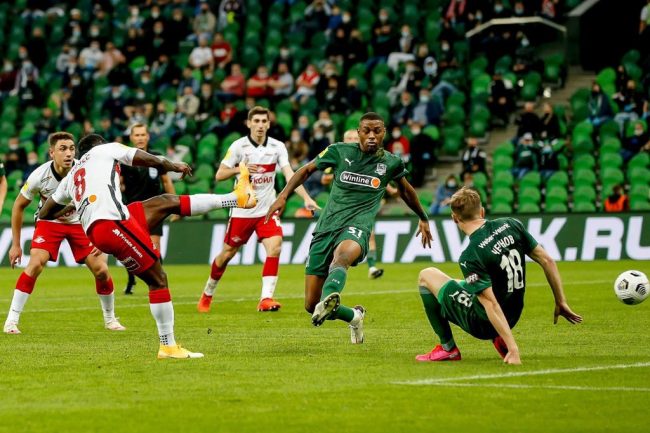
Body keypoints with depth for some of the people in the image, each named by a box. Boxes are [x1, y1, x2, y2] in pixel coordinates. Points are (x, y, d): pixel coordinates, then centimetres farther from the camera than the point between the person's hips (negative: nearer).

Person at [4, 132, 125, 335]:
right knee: (35, 264, -23)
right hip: (49, 221, -1)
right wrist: (16, 244, -6)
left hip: (80, 222, 1)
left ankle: (110, 318, 16)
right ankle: (12, 319, -15)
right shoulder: (39, 176, -24)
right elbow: (19, 206, -8)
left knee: (101, 270, -9)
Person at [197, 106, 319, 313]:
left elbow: (289, 174, -12)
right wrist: (239, 169, -24)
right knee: (227, 254, 8)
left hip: (267, 210, 1)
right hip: (242, 210, -1)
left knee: (275, 247, -20)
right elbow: (219, 175, -5)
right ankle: (207, 294, 30)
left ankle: (266, 299, -21)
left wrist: (306, 198, -25)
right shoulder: (238, 146, -7)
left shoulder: (277, 147, -3)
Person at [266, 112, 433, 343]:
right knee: (311, 305, 1)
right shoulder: (340, 151, 4)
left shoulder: (391, 163, 7)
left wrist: (423, 218, 42)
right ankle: (354, 317, 31)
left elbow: (406, 190, 28)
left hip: (357, 227, -2)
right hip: (327, 227, 2)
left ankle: (328, 301, -71)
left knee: (342, 255, -43)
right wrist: (283, 196, 5)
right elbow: (307, 169, 17)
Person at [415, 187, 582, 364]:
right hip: (514, 316, 7)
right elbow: (547, 261, -2)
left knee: (427, 276, 10)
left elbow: (491, 305, -27)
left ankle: (448, 348, 13)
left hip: (482, 323, -7)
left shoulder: (469, 256, -24)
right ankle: (498, 339, 13)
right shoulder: (512, 225, -5)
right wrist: (561, 303, 7)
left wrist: (513, 348, -27)